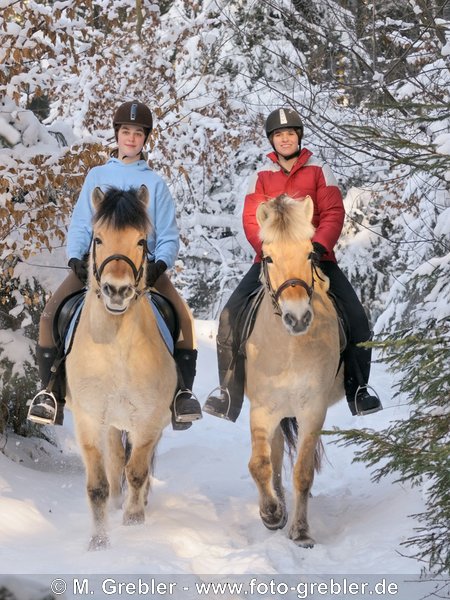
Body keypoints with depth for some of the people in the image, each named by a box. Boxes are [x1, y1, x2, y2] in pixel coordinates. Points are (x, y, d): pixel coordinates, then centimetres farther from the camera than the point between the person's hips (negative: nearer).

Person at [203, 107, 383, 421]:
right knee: (232, 314, -17)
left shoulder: (319, 170, 4)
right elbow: (251, 220, 0)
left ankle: (358, 388, 1)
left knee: (355, 316, -16)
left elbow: (333, 214, -4)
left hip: (316, 256, -1)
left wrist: (318, 246, -20)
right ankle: (229, 390, -7)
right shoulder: (262, 177, 7)